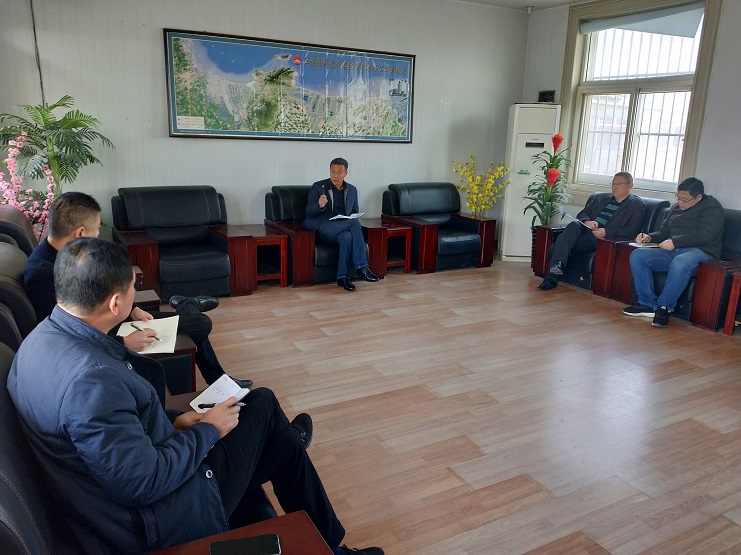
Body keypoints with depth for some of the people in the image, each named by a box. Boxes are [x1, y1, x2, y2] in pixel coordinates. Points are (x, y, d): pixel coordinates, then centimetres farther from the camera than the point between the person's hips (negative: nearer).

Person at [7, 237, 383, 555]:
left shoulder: (43, 338, -2)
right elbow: (145, 483, -29)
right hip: (159, 524, -9)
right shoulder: (90, 378, -33)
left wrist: (173, 422, 1)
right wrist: (206, 430, -14)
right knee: (263, 405, 5)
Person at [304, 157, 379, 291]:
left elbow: (355, 211, 21)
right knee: (354, 223, -30)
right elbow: (308, 211, -2)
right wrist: (319, 205, -25)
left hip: (344, 228, 4)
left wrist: (354, 217, -4)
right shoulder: (318, 187, 3)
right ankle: (362, 266, -31)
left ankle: (343, 277, -29)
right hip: (324, 228, -4)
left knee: (347, 237, -35)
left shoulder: (352, 190, 15)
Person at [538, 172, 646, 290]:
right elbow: (582, 214, 20)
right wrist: (587, 222, -6)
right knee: (574, 225, -32)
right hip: (585, 230, 5)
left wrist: (606, 232, -16)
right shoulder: (601, 197, 27)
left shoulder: (638, 205, 11)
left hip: (605, 239, -5)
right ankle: (557, 266, -42)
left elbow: (632, 230, -2)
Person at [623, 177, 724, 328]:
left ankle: (664, 307, -26)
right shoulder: (675, 208, 21)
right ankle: (648, 304, -18)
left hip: (700, 252, -7)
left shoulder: (712, 208, -1)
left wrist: (675, 242, -19)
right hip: (672, 251, 7)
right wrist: (650, 237, 6)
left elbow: (704, 234, -16)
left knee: (680, 264, -42)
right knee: (637, 256, -17)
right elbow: (663, 232, 28)